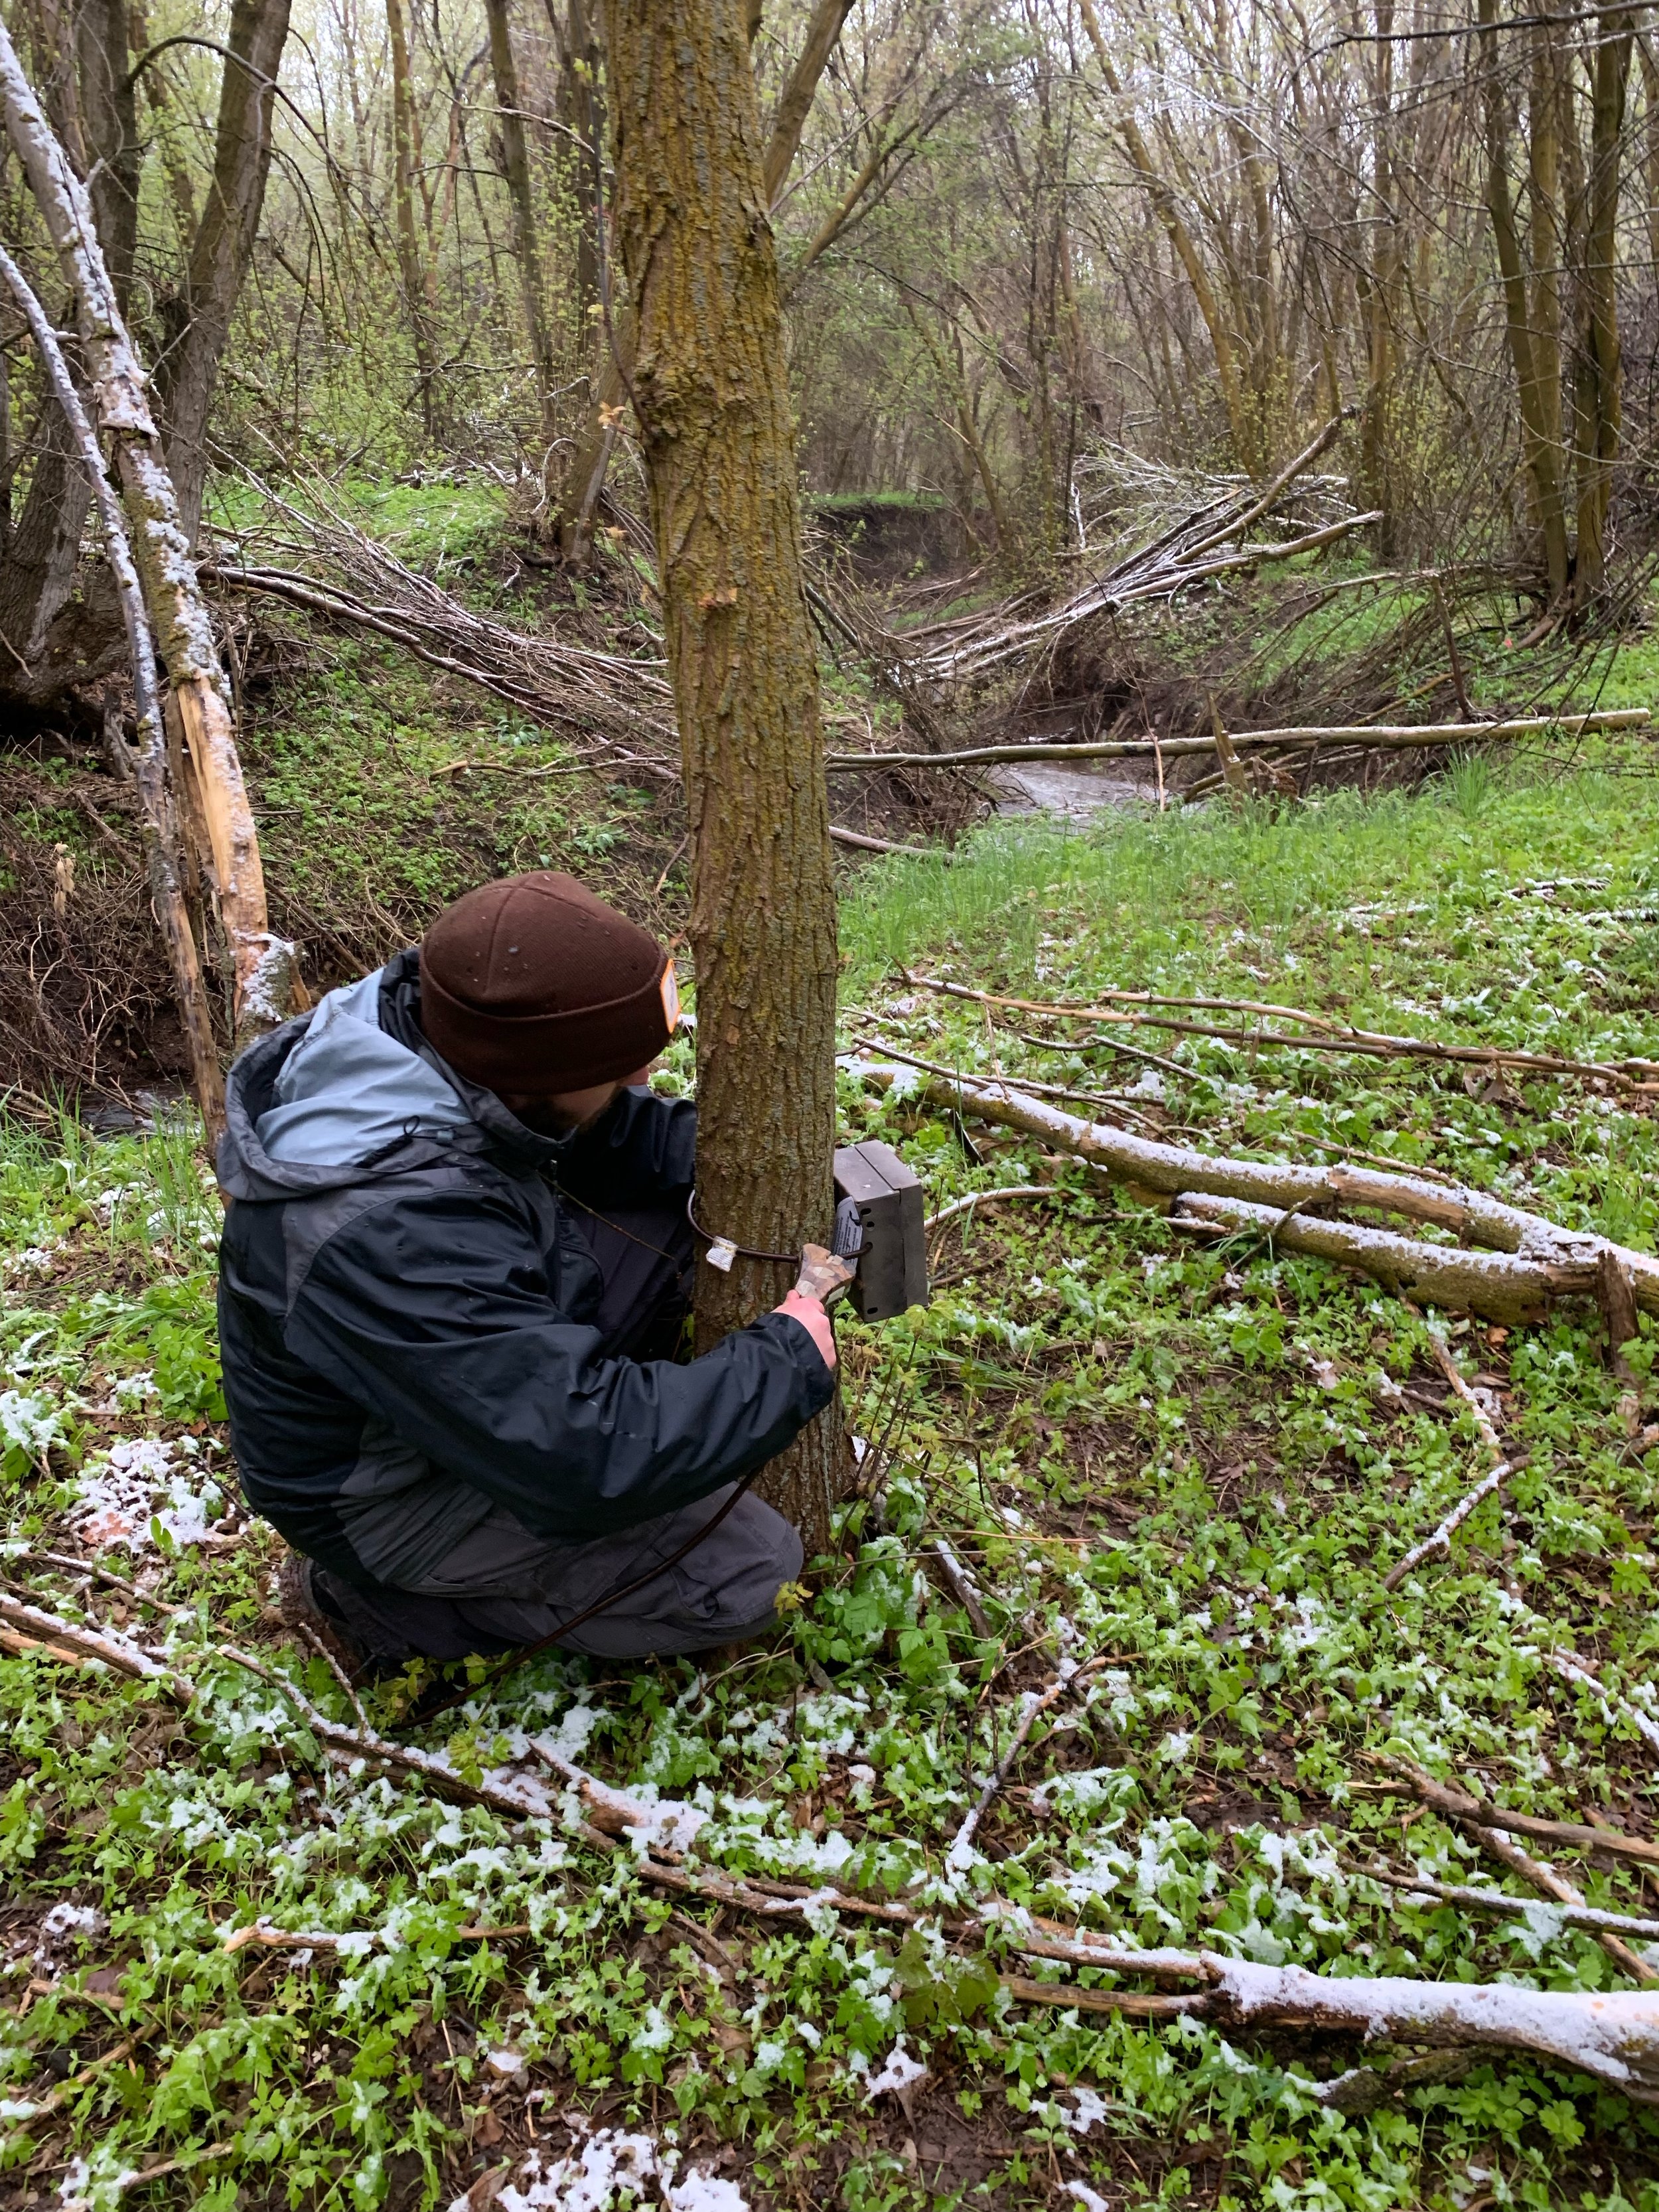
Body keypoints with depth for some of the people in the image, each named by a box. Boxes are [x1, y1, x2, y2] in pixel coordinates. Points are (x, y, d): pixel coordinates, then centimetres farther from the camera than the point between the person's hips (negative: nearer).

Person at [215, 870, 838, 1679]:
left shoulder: (424, 1025, -18)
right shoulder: (392, 1233, -41)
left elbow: (611, 1137, 0)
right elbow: (584, 1463, -38)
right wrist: (791, 1361, -27)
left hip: (479, 1359, 8)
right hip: (388, 1492, -8)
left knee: (670, 1208, -1)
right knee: (749, 1568, -12)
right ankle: (374, 1601, -2)